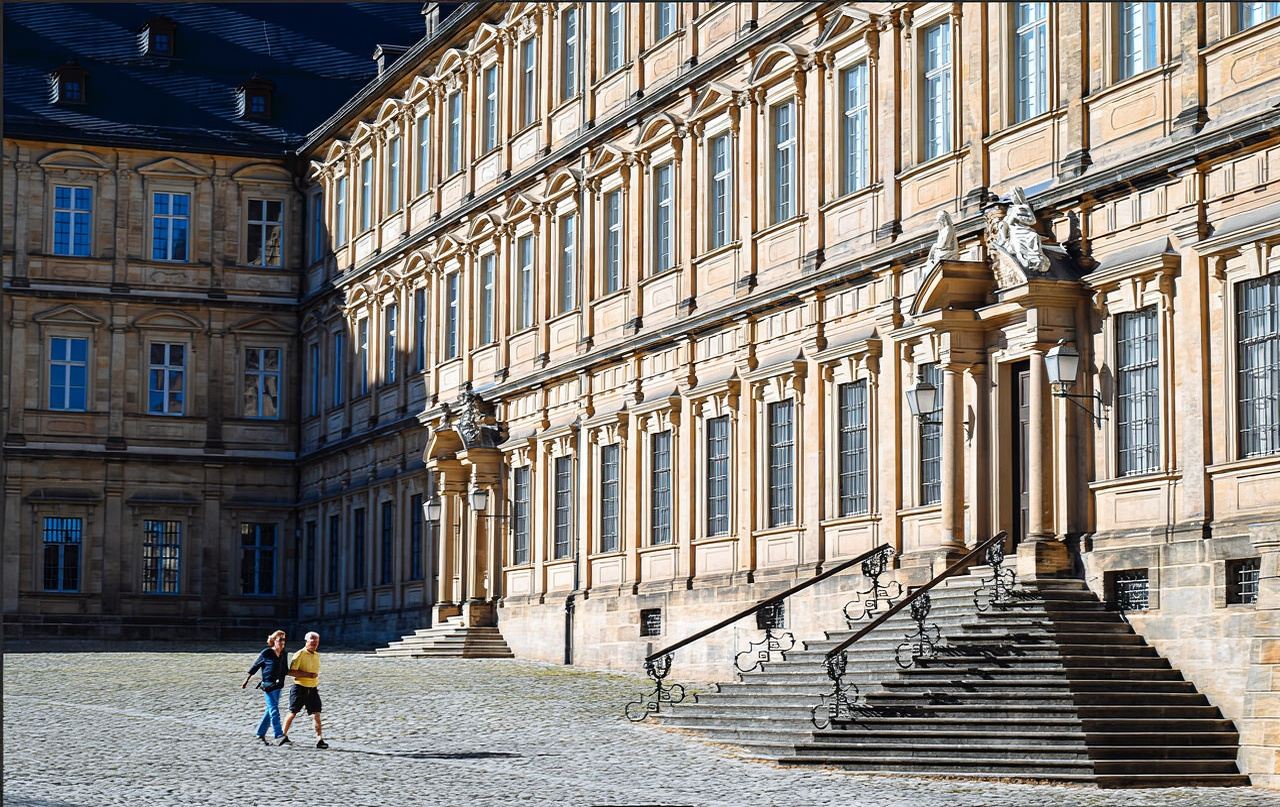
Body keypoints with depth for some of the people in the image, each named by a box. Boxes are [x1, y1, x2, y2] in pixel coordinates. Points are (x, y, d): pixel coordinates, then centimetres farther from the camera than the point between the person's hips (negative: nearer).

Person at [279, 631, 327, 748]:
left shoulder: (317, 656, 13)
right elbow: (291, 672, -16)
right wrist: (307, 675, -22)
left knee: (316, 714, -4)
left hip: (313, 689, 6)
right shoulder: (299, 655, -10)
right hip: (300, 688, -6)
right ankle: (283, 736, 17)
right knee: (293, 713, 3)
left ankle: (319, 739, -7)